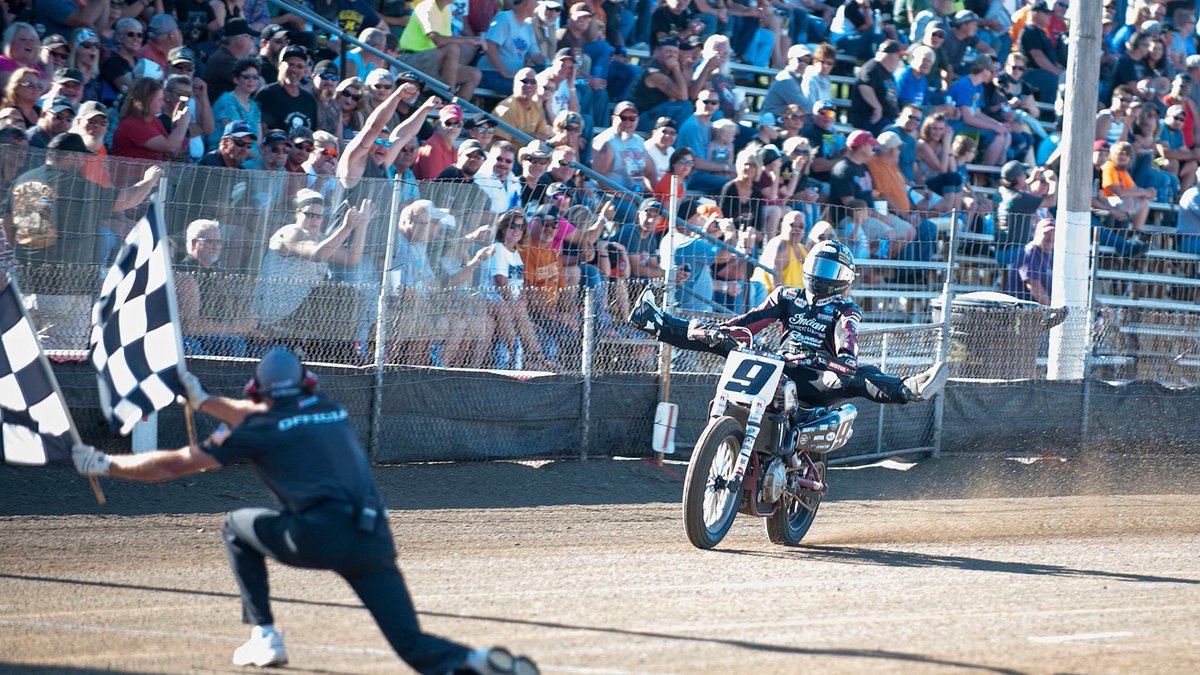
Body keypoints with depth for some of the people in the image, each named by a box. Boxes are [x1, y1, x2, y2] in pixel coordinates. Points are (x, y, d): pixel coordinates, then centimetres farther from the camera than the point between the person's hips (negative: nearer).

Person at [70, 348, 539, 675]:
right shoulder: (333, 411, 24)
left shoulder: (259, 430, 10)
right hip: (374, 541, 4)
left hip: (318, 535, -4)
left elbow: (172, 465, 14)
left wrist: (105, 464, 26)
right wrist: (203, 402, 52)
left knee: (238, 527, 24)